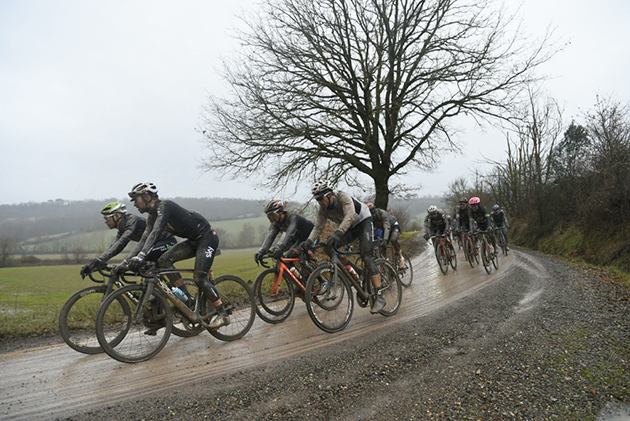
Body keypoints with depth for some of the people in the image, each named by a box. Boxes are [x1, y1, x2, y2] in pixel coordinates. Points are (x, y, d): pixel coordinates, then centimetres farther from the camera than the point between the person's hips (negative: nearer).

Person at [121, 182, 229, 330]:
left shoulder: (164, 206, -19)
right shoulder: (152, 216, 9)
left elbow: (156, 233, -34)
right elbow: (143, 241, 5)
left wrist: (141, 256, -43)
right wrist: (127, 261, -5)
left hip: (207, 237, -9)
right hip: (193, 240, 9)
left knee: (200, 279, -16)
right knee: (164, 260, -5)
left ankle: (223, 315, -5)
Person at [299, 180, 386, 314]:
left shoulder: (342, 197, -30)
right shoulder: (323, 210, -11)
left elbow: (350, 215, -45)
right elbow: (318, 227, -14)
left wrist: (338, 233, -60)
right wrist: (309, 241, -33)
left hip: (364, 222, -6)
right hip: (349, 228, 6)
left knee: (367, 258, -21)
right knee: (328, 247, -15)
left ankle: (380, 297, -20)